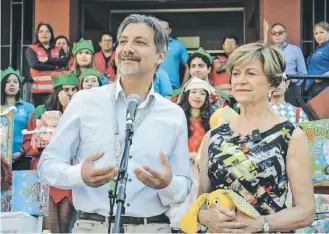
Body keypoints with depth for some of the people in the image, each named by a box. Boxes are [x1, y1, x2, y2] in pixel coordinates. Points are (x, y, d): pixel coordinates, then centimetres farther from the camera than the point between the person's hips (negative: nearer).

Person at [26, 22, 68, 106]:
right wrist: (55, 67, -6)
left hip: (57, 89, 2)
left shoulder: (59, 50, 16)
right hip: (39, 90, -2)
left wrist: (47, 59, -10)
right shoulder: (31, 49, 8)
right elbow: (35, 64, -9)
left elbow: (64, 62, -3)